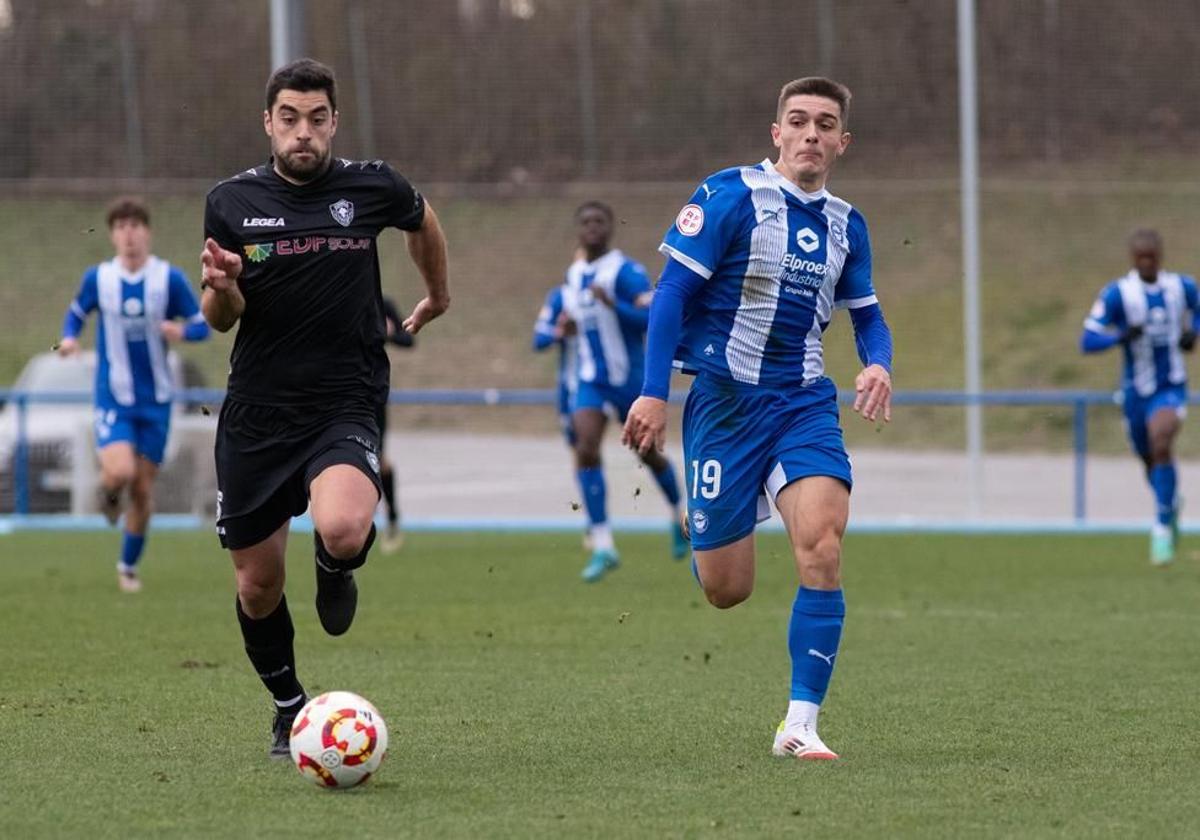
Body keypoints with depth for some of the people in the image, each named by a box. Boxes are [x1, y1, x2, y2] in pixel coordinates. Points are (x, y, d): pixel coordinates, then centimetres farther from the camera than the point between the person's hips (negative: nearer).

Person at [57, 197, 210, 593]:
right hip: (113, 397, -1)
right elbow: (76, 312, 14)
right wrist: (68, 337, -7)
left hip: (155, 400, 1)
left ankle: (129, 565, 24)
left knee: (143, 490, 5)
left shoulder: (169, 278, -6)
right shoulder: (98, 278, -3)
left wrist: (181, 330, -24)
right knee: (119, 472, -24)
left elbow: (202, 326, -1)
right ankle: (109, 494, 14)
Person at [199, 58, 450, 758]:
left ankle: (337, 569, 7)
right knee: (258, 586, 8)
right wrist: (222, 287, -18)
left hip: (346, 405, -2)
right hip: (256, 412, 2)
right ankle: (288, 706, 34)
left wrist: (439, 295, 34)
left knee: (341, 531, -31)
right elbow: (219, 320, 5)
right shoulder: (232, 202, -1)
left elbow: (423, 219, 21)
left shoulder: (372, 187, -3)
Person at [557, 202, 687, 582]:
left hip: (629, 377, -4)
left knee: (648, 453, 12)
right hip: (590, 380, 4)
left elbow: (654, 320, -24)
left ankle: (679, 515, 43)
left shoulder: (627, 272, -14)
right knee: (586, 451, -17)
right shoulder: (574, 275, 7)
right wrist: (567, 326, 4)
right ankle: (602, 547, -17)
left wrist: (613, 304, -36)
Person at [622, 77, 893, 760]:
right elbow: (674, 291, -9)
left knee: (822, 545, -21)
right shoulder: (731, 195, -8)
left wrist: (879, 364, -4)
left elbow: (868, 314, 20)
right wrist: (655, 394, -15)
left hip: (805, 402, 3)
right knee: (726, 589, -1)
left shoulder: (846, 224, 9)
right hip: (725, 397, -3)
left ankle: (801, 724, -15)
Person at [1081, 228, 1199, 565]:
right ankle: (1171, 503, 50)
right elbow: (1087, 341, -16)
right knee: (1150, 460, 16)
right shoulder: (1116, 294, -13)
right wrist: (1121, 336, -34)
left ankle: (1162, 526, -18)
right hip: (1136, 391, 1)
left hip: (1171, 388, -1)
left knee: (1161, 445, -26)